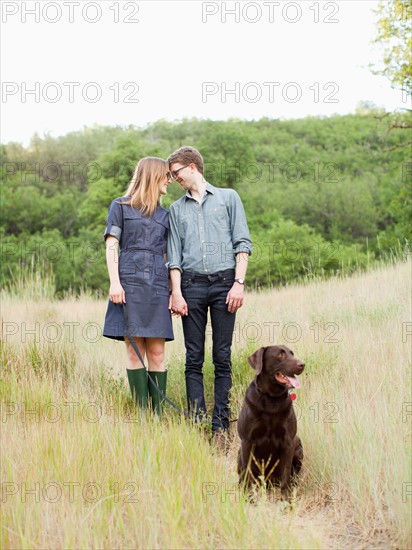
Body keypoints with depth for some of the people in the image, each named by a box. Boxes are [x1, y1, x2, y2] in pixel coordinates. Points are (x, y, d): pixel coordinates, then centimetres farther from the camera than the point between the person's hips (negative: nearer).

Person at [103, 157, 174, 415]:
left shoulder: (165, 215, 20)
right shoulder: (121, 206, 10)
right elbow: (111, 246, 3)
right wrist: (115, 282, -9)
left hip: (157, 285, 3)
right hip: (129, 282, -3)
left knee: (157, 353, -3)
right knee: (135, 353, -5)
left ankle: (158, 413, -1)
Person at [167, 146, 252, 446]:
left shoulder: (228, 197, 10)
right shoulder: (177, 209, 17)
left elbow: (243, 243, 3)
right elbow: (174, 254, 12)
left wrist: (239, 283, -7)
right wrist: (176, 293, 0)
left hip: (223, 283, -2)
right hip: (191, 285, 2)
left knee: (222, 357, -2)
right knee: (194, 358, 0)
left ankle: (221, 424, 0)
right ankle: (197, 421, 2)